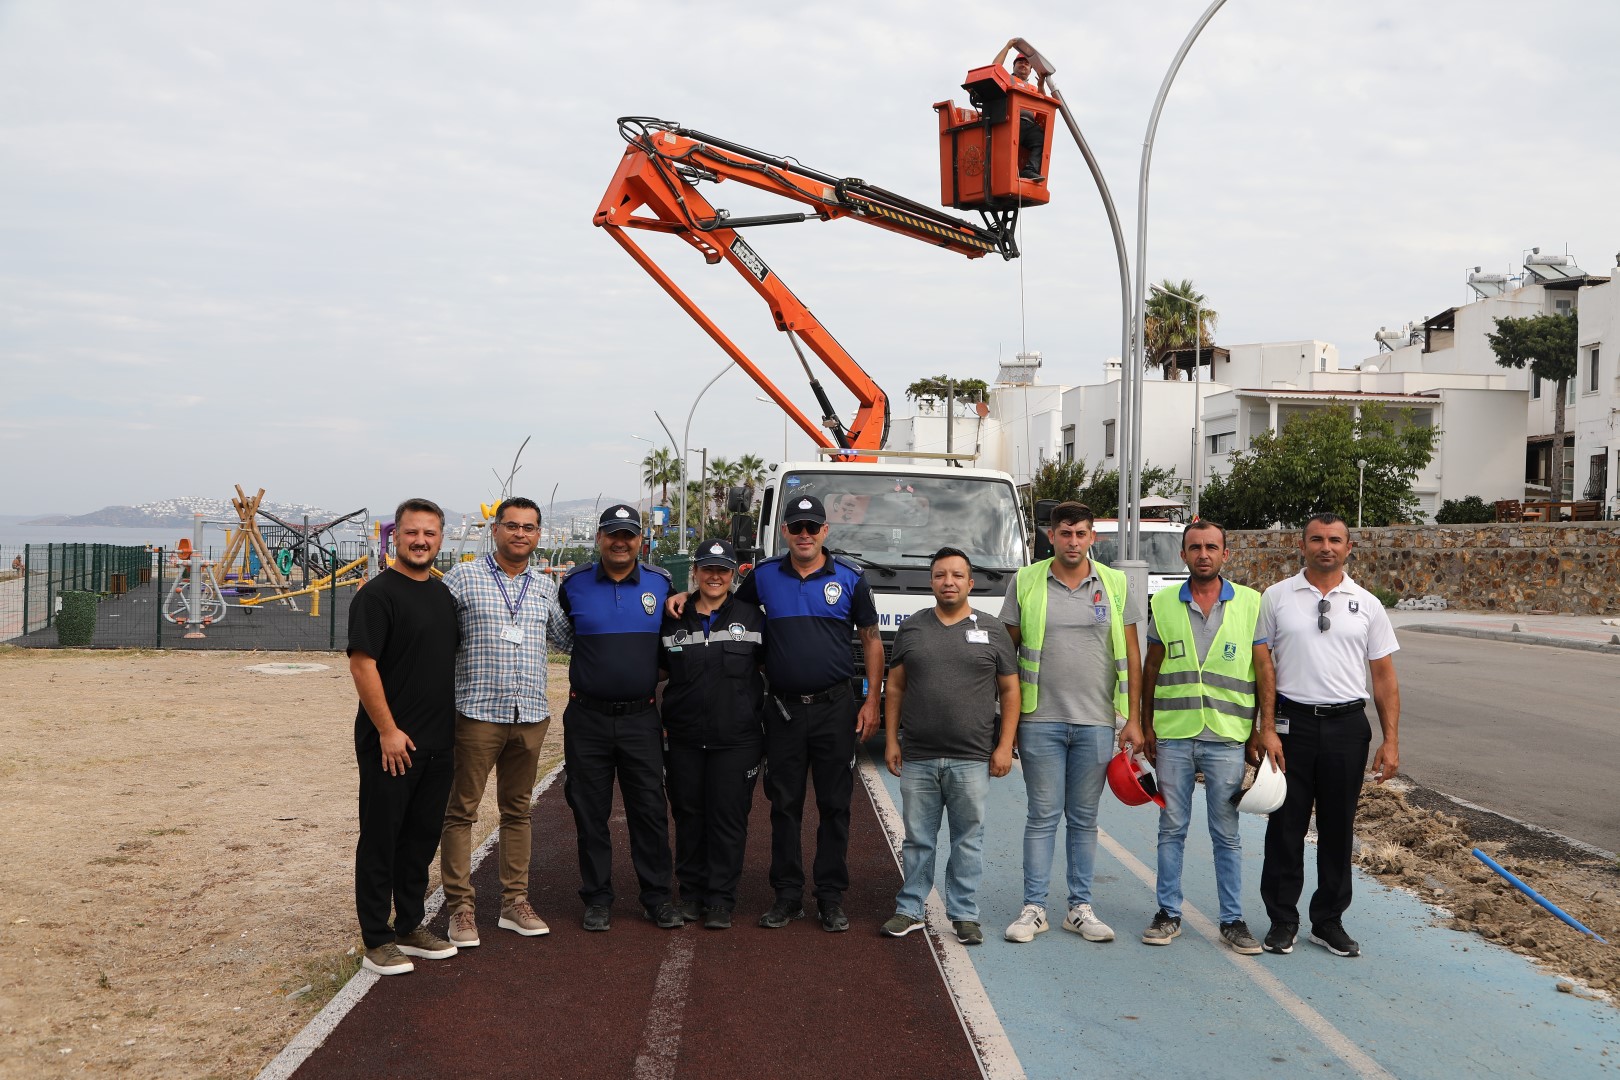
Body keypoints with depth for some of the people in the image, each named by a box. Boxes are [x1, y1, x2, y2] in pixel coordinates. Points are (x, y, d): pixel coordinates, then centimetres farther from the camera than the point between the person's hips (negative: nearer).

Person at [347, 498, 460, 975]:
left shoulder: (444, 594, 13)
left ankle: (411, 927, 27)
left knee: (422, 838, 15)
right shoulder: (378, 593, -11)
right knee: (381, 840, 2)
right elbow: (362, 664, -17)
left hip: (437, 743, 8)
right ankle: (377, 941, 11)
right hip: (391, 742, -7)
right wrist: (388, 730, -18)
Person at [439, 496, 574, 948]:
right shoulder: (463, 576, -2)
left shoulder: (545, 587, 13)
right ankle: (460, 906, 9)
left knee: (518, 810, 12)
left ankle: (515, 902, 21)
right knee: (461, 811, -1)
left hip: (531, 715, 5)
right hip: (477, 712, -4)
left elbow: (565, 639, 23)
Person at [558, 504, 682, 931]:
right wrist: (582, 679, 12)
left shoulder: (661, 583, 2)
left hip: (641, 717, 0)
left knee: (650, 811, 2)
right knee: (590, 813, 6)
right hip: (587, 719, 0)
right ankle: (597, 899, 18)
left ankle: (657, 896, 14)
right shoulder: (574, 583, 1)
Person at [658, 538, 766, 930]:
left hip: (736, 739, -2)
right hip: (684, 739, 2)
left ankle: (721, 899, 9)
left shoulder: (752, 617, 2)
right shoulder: (673, 619, 6)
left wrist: (761, 719, 4)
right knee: (688, 816, 9)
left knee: (729, 817, 0)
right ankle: (692, 891, 22)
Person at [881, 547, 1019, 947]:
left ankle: (964, 915, 15)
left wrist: (1005, 746, -2)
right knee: (917, 840, 9)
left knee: (968, 841, 5)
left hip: (972, 760, -1)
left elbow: (1010, 691, 5)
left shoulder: (992, 632, 5)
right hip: (917, 759, 1)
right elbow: (895, 688, 11)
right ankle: (909, 910, 19)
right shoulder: (911, 629, 9)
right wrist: (891, 740, 4)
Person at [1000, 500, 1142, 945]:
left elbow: (1131, 654, 7)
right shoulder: (1025, 583, 2)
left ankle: (1080, 908, 19)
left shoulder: (1115, 584, 5)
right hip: (1040, 720, -1)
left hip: (1096, 721, 1)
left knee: (1084, 818, 10)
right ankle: (1034, 908, 11)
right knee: (1043, 815, 2)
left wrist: (1133, 717, 2)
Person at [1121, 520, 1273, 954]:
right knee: (1171, 828, 9)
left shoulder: (1251, 604, 1)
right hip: (1172, 736, 1)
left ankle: (1232, 920, 17)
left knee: (1227, 834, 6)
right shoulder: (1163, 604, 5)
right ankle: (1168, 914, 19)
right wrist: (1146, 726, 8)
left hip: (1227, 738, -1)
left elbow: (1265, 670, 3)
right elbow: (1151, 669, 10)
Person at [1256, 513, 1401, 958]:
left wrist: (1391, 740, -1)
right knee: (1286, 825, 4)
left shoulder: (1366, 604, 6)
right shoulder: (1276, 598, 1)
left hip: (1348, 726, 2)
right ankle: (1282, 921, 16)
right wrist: (1266, 728, -9)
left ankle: (1329, 921, 22)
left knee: (1338, 828, 9)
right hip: (1292, 723, -2)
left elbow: (1384, 676, 6)